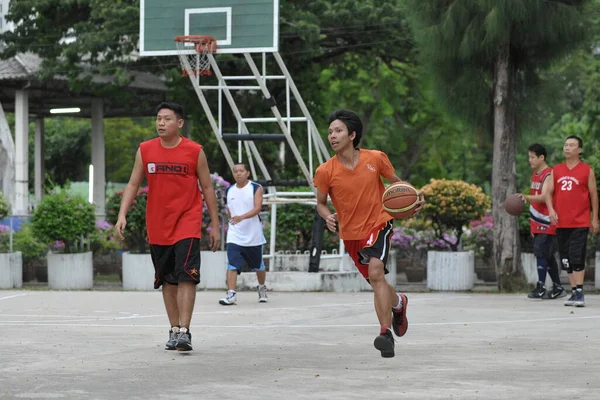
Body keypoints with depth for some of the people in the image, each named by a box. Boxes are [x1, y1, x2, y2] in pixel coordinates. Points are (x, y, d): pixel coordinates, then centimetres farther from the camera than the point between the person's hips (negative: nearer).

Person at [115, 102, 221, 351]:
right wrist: (122, 215, -7)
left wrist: (215, 224, 2)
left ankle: (184, 331, -15)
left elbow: (207, 188, 2)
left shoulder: (194, 151, -4)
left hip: (187, 222, -3)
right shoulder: (145, 150, 3)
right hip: (157, 225, 3)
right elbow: (133, 184, 6)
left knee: (186, 276, -14)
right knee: (167, 280, 9)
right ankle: (174, 330, 18)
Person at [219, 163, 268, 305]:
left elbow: (257, 208, -20)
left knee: (258, 266, 16)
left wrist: (242, 217, -34)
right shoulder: (229, 191, 7)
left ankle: (262, 288, 40)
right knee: (232, 265, -16)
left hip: (254, 236, -2)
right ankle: (231, 294, -21)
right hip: (234, 236, 2)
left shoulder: (256, 188, -7)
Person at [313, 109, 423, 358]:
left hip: (378, 223, -3)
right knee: (376, 282, 14)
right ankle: (398, 303, 49)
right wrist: (328, 217, -18)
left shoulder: (376, 158, -9)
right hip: (351, 233, 3)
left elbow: (396, 182, 7)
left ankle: (386, 333, -24)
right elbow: (321, 203, 4)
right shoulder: (325, 172, -10)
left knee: (375, 272, -25)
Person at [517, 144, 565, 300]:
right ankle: (558, 288, 17)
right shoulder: (534, 174, 16)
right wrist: (532, 222, 21)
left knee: (541, 252, -13)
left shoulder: (548, 175, -13)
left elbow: (544, 197, -25)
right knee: (548, 255, 11)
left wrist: (527, 197, -40)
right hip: (537, 223, 9)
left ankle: (541, 287, -12)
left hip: (546, 222, -9)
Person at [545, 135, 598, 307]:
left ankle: (579, 293, -13)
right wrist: (551, 209, -9)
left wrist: (595, 218, 0)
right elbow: (549, 192, 9)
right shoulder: (556, 170, 11)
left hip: (580, 222, -5)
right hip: (561, 222, 5)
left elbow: (593, 195, 3)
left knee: (577, 258, -14)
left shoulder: (587, 170, 1)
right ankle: (574, 292, 14)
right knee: (566, 260, 7)